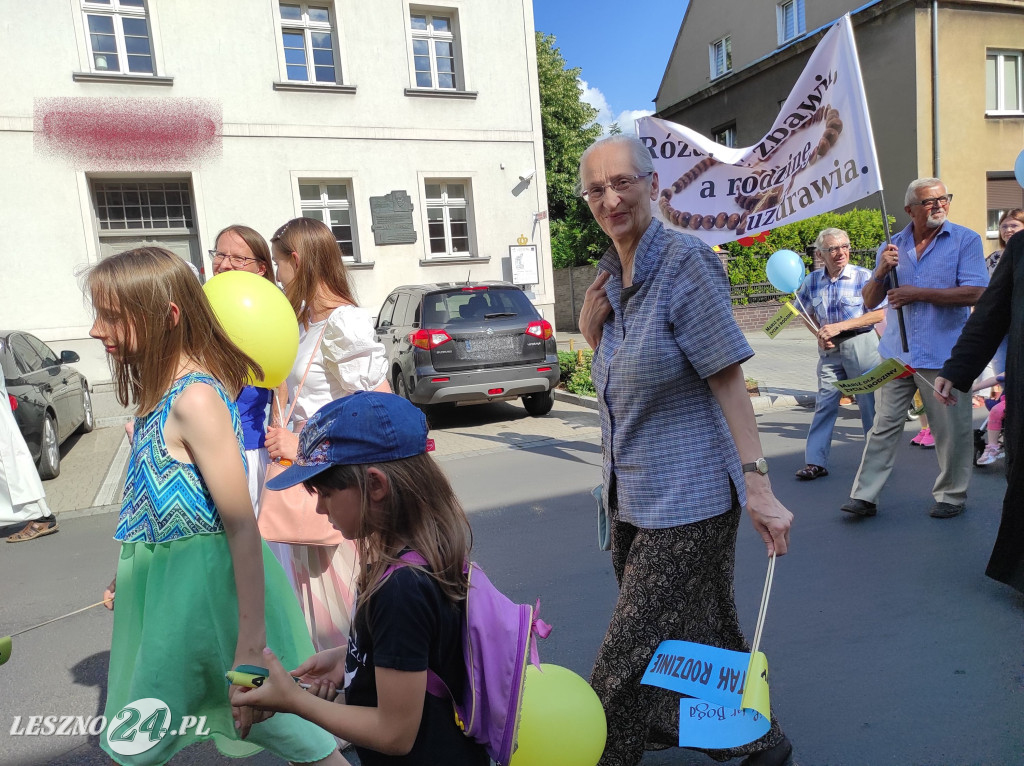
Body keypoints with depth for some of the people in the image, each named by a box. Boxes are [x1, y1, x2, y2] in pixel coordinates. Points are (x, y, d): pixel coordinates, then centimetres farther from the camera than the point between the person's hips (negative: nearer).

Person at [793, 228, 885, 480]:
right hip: (829, 348, 3)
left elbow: (879, 314, -11)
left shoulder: (863, 276, -9)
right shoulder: (812, 281, 4)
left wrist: (839, 326, -17)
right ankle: (816, 462, 6)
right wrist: (819, 334, -3)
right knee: (824, 404, 2)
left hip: (861, 343, -3)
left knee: (869, 402, 6)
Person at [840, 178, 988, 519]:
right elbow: (870, 301, 10)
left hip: (945, 354, -3)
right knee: (883, 426, 5)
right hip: (896, 353, 3)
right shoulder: (892, 246, 11)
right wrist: (881, 272, -9)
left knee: (951, 430, 6)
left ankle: (951, 495, 24)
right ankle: (865, 495, 9)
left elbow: (975, 293, -12)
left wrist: (917, 293, -13)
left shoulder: (965, 240, 0)